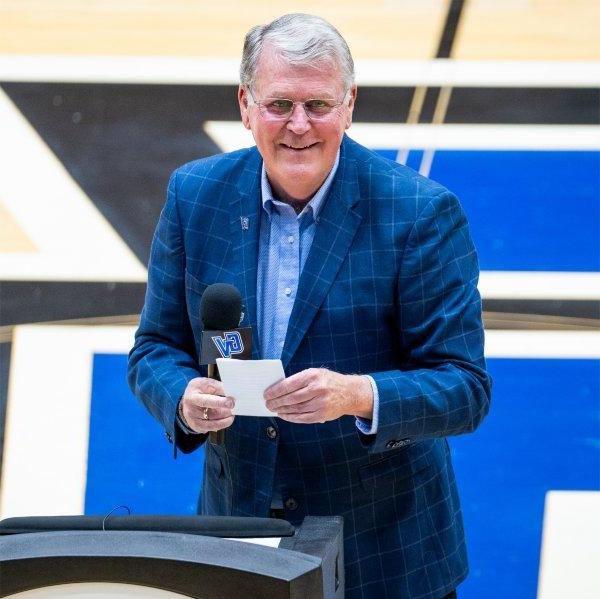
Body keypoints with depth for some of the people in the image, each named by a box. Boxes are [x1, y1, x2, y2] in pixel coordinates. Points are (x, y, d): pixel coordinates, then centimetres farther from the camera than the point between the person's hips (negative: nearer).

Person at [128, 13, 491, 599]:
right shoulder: (194, 195, -3)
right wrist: (185, 398, -20)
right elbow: (156, 347, 3)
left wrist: (359, 396, -34)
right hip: (238, 524, 3)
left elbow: (465, 389, -15)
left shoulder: (423, 212, -14)